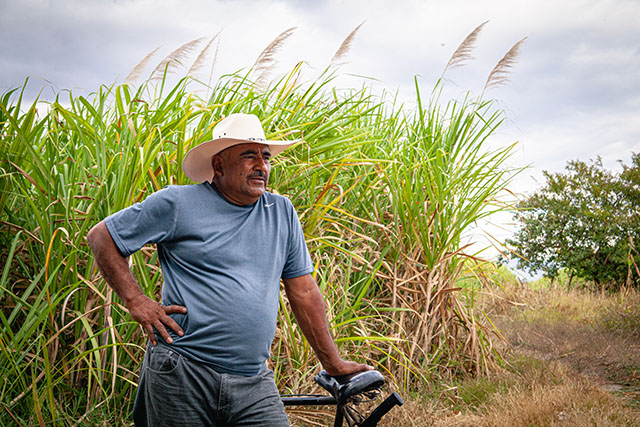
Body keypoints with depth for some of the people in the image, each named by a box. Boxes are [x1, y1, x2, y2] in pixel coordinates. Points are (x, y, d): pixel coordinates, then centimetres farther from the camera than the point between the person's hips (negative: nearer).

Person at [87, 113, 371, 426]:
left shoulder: (282, 212, 9)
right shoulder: (178, 204, -2)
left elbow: (303, 291, 13)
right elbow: (101, 237, 4)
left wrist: (333, 363, 15)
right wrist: (136, 302, -4)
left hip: (254, 384, 3)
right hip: (181, 376, -3)